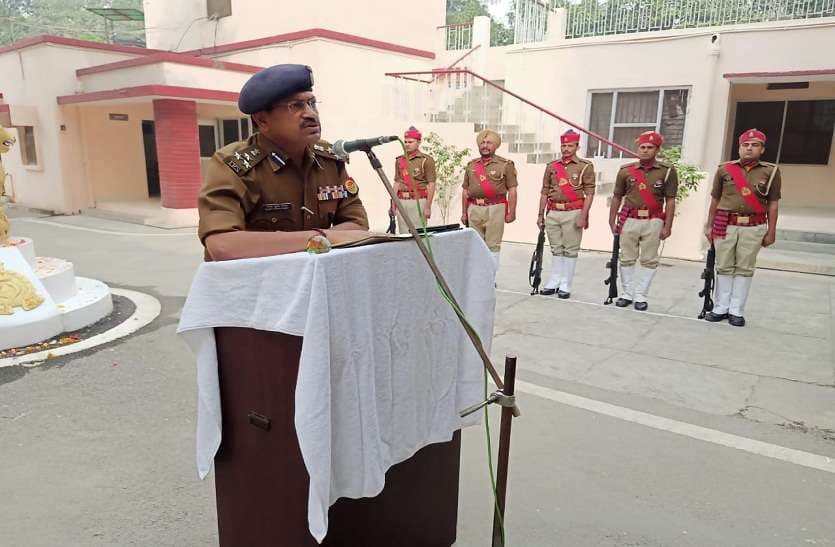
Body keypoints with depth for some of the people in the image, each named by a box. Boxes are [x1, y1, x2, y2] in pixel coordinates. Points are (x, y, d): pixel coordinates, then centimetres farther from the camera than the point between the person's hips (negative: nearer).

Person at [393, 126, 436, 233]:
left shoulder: (426, 160, -2)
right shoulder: (399, 160, 15)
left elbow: (431, 185, -6)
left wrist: (428, 207, -12)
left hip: (418, 201, -5)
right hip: (402, 201, 5)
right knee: (403, 233, 6)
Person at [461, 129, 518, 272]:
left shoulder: (505, 165, 1)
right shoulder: (471, 165, 14)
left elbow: (512, 190, -3)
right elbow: (465, 191, 15)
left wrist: (512, 212, -9)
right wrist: (464, 212, 11)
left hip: (495, 209, -4)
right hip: (474, 209, 4)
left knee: (492, 245, -1)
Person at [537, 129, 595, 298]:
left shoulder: (585, 166, -1)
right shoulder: (552, 166, 11)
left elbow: (589, 193, -5)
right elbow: (545, 192, 13)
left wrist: (583, 216, -13)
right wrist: (541, 215, 11)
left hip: (573, 213, -4)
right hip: (553, 212, 4)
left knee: (570, 250, 1)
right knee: (556, 249, 10)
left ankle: (565, 285, 8)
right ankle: (554, 282, 17)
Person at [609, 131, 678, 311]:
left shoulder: (667, 171, -1)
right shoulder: (626, 170, 4)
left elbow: (670, 201, -1)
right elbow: (617, 198, 10)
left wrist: (667, 226, -6)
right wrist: (612, 221, 7)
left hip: (653, 221, -1)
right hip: (629, 220, 2)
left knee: (649, 260, 3)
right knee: (627, 259, 6)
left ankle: (640, 296, 11)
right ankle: (627, 293, 18)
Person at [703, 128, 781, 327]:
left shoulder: (771, 171, 3)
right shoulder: (724, 169, 5)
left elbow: (772, 204, 4)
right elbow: (715, 200, 10)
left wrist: (771, 232, 1)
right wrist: (709, 226, 8)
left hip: (753, 228, -1)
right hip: (725, 225, 1)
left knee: (745, 269, 4)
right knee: (724, 267, 5)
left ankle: (737, 311, 11)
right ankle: (721, 308, 14)